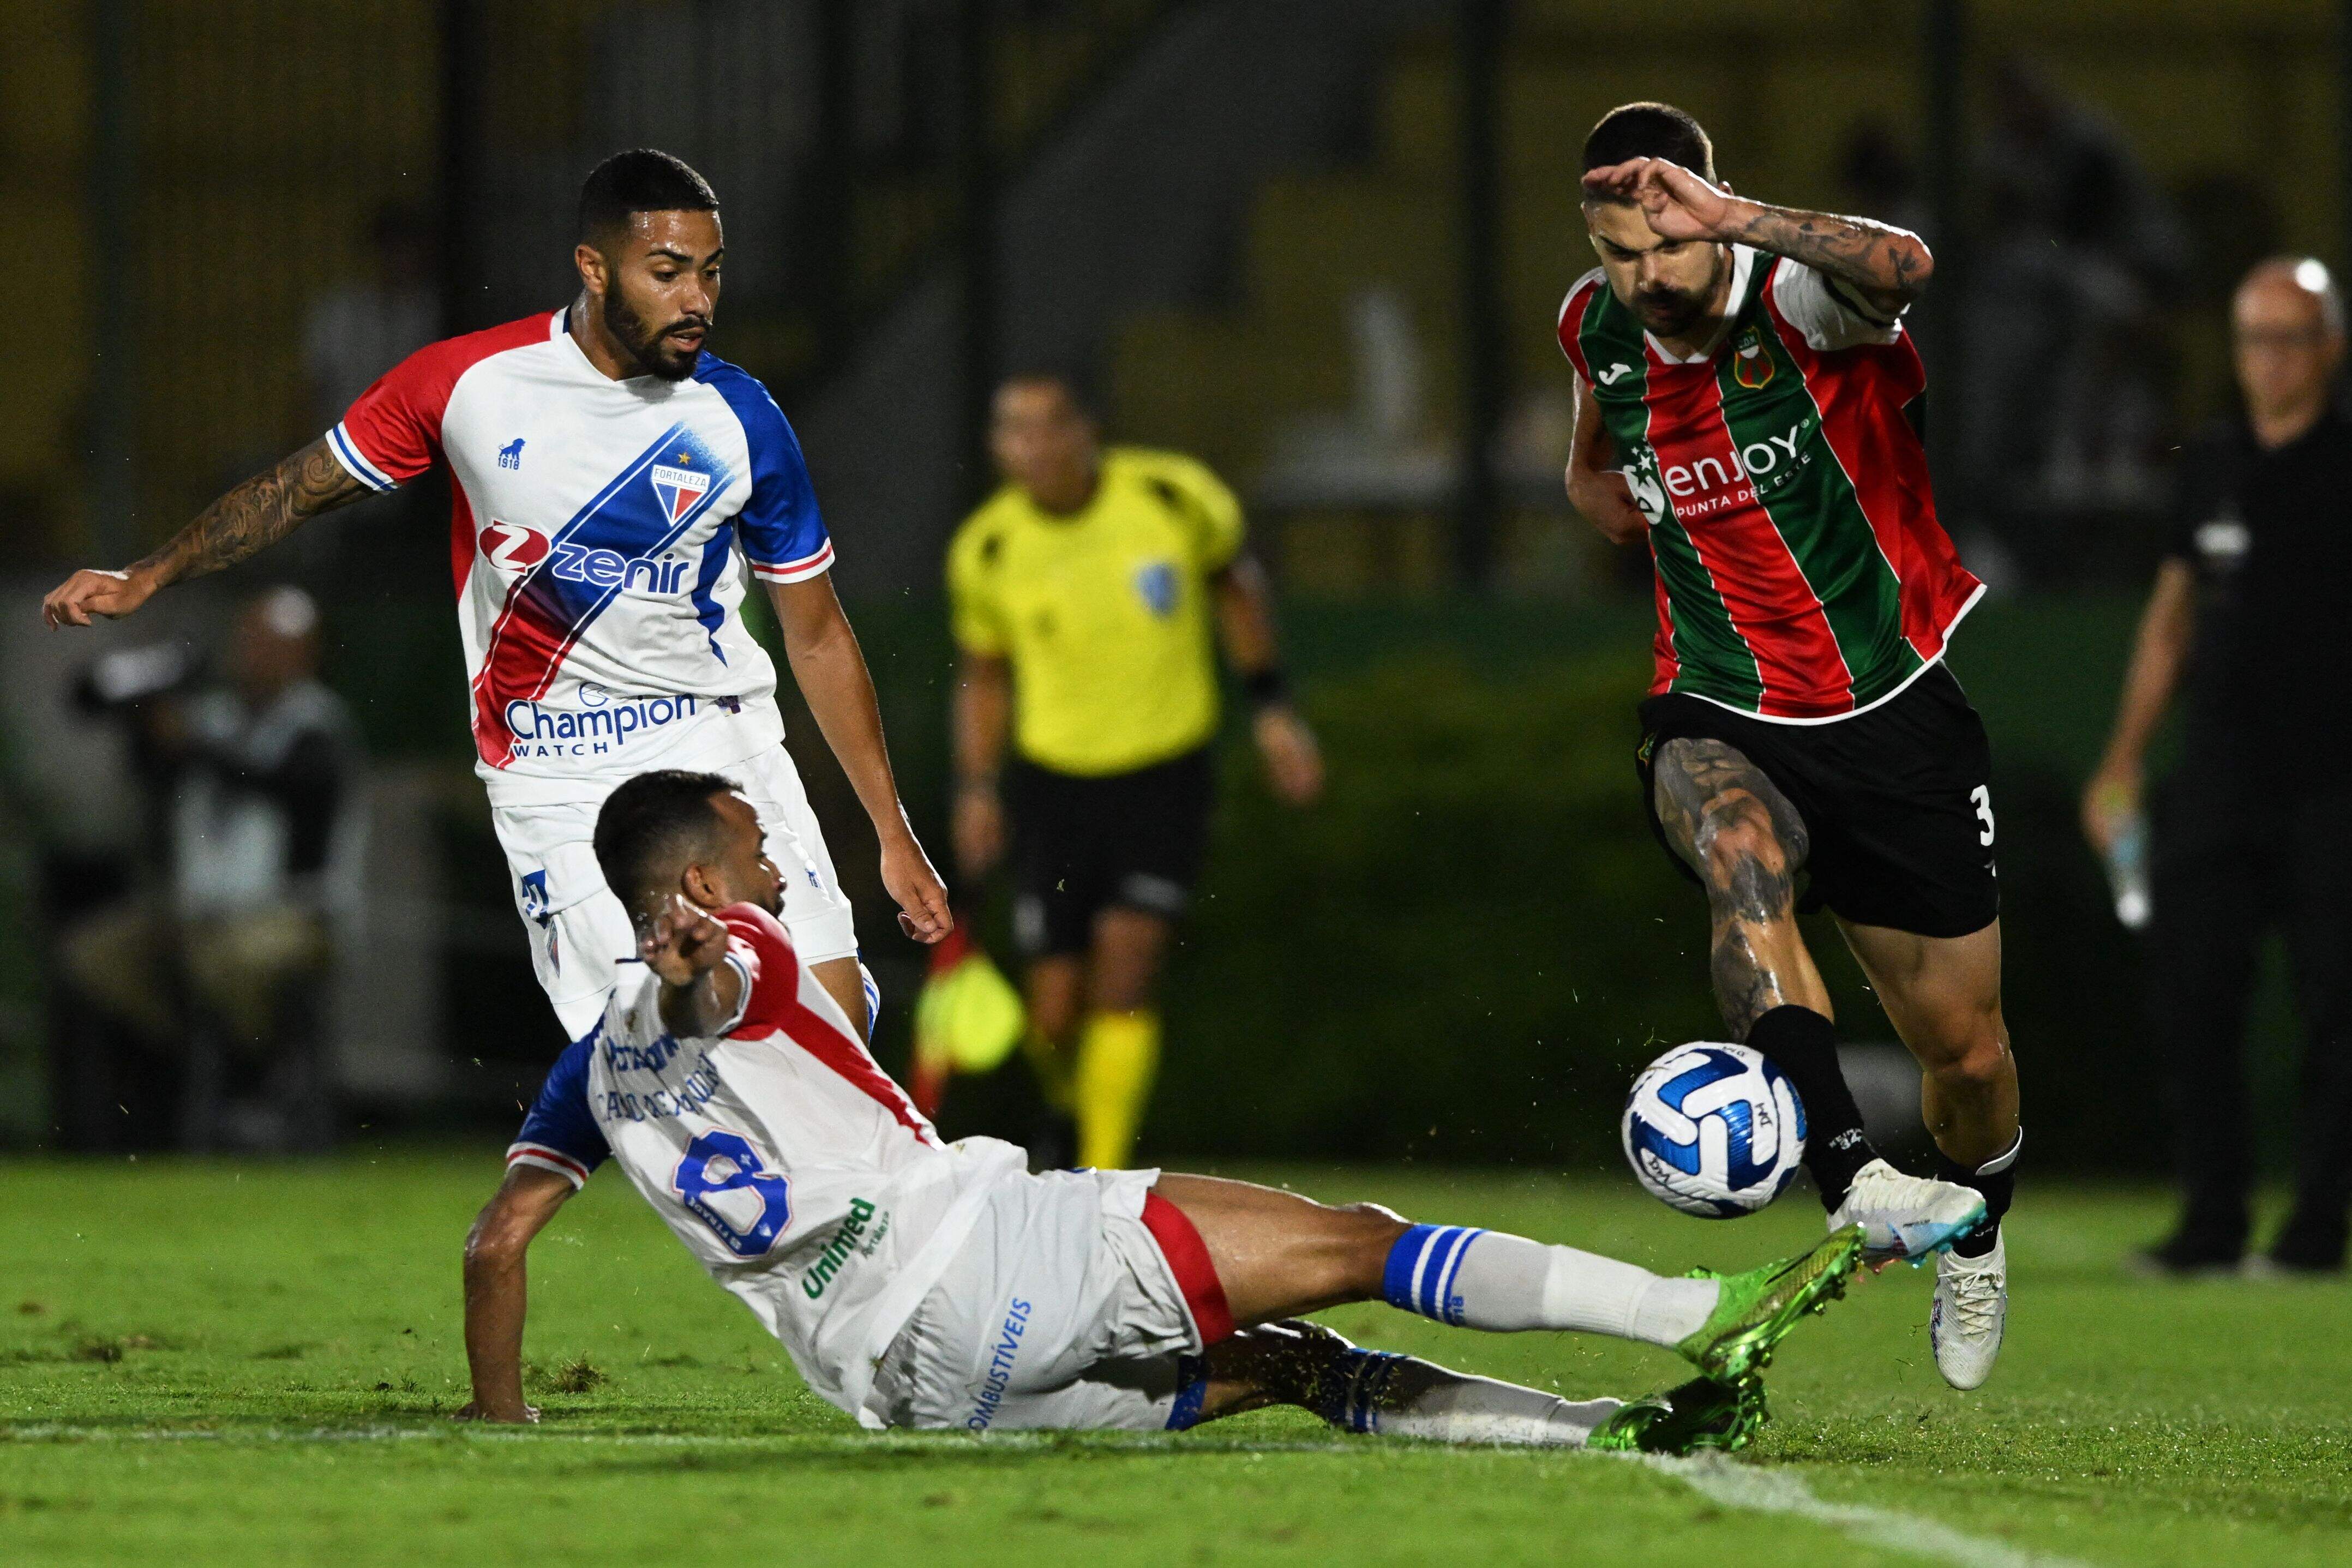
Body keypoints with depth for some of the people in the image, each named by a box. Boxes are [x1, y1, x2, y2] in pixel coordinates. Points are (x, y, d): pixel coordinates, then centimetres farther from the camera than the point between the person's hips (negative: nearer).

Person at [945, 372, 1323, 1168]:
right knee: (1055, 1019, 0)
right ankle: (1075, 1114, 35)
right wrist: (976, 788, 1)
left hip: (1165, 772, -2)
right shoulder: (986, 551, -7)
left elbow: (1234, 581, 8)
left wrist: (1272, 707, 5)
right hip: (1052, 779, 2)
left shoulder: (1175, 497, -12)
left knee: (1124, 970, -19)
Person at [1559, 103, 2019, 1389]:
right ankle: (1852, 1184, -49)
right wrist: (1616, 502, 7)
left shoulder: (1802, 298, -17)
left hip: (1893, 708, -2)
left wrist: (1734, 219, -55)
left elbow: (1899, 269, -45)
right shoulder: (1596, 330, 0)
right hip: (1722, 718, 2)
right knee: (1738, 852, -36)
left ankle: (1972, 1236, 42)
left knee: (1965, 1050, 7)